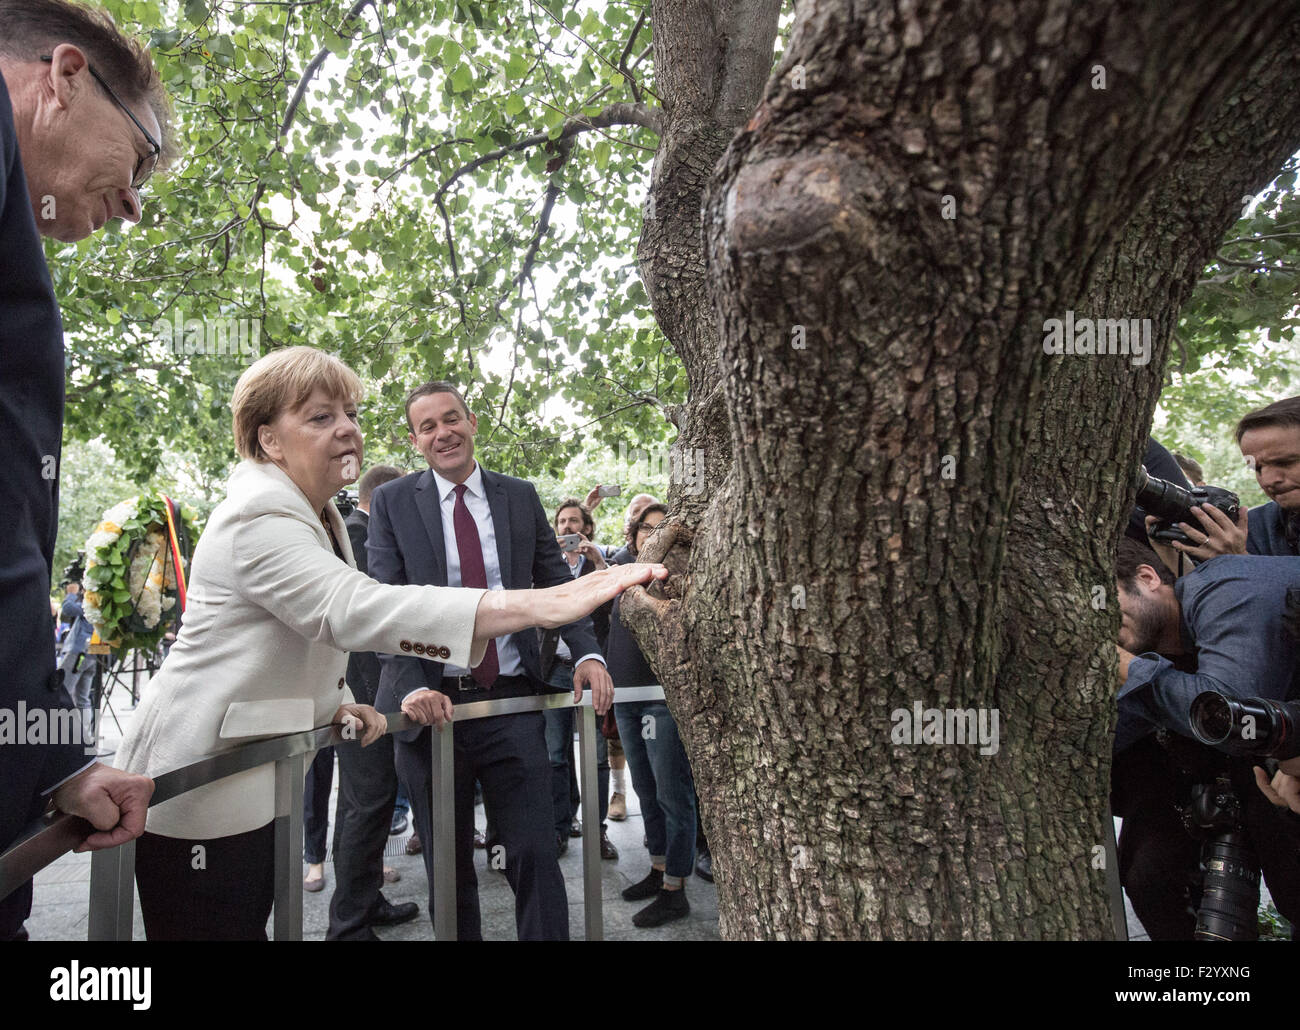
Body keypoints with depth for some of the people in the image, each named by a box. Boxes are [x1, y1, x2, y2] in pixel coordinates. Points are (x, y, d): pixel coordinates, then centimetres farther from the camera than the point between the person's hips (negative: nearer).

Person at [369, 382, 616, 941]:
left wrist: (588, 652, -9)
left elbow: (557, 583, 8)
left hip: (514, 702, 1)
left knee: (536, 854, 1)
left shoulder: (521, 496, 7)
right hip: (434, 705, 0)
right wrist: (412, 688, -19)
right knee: (448, 868, 13)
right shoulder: (391, 503, 2)